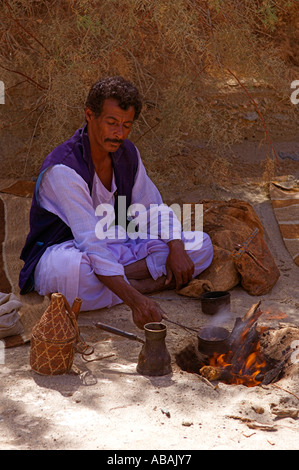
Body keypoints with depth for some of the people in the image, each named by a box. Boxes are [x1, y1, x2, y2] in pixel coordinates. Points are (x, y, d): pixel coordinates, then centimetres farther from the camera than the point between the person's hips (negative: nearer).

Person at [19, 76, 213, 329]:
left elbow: (154, 209, 6)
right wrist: (135, 300, -43)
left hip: (115, 249, 7)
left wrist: (176, 247, -17)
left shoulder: (127, 153, -1)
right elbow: (91, 242, -34)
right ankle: (147, 284, -21)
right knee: (68, 270, -45)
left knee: (201, 245, -8)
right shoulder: (63, 169, -26)